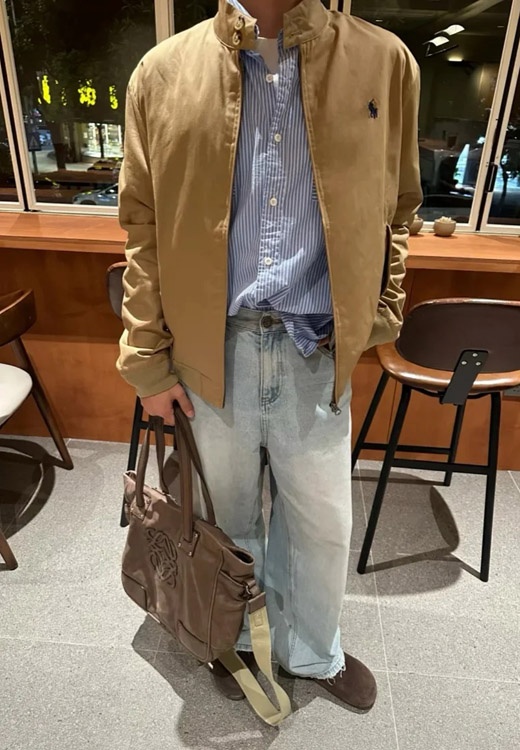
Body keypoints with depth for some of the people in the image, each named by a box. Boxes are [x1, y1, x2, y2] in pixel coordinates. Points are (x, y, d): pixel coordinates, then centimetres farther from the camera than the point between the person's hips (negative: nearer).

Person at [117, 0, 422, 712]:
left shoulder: (385, 62, 2)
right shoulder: (163, 72, -1)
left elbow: (396, 209, 9)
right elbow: (143, 230, 0)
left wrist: (376, 322, 2)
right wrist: (148, 362, -1)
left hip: (317, 355, 1)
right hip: (210, 352, 0)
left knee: (323, 525, 16)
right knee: (228, 517, 20)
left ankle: (314, 651, 48)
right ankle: (240, 637, 51)